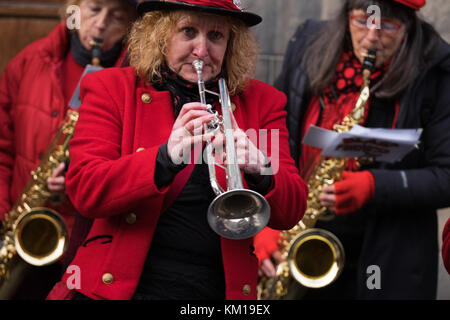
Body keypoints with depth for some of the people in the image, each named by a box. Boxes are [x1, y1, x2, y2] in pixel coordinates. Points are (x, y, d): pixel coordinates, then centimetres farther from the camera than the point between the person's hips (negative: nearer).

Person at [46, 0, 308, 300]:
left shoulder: (262, 102, 11)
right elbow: (85, 191, -7)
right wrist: (166, 156, -22)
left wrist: (260, 170, -17)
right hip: (123, 288, -2)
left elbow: (290, 214, 4)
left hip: (221, 288, 2)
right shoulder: (111, 88, 6)